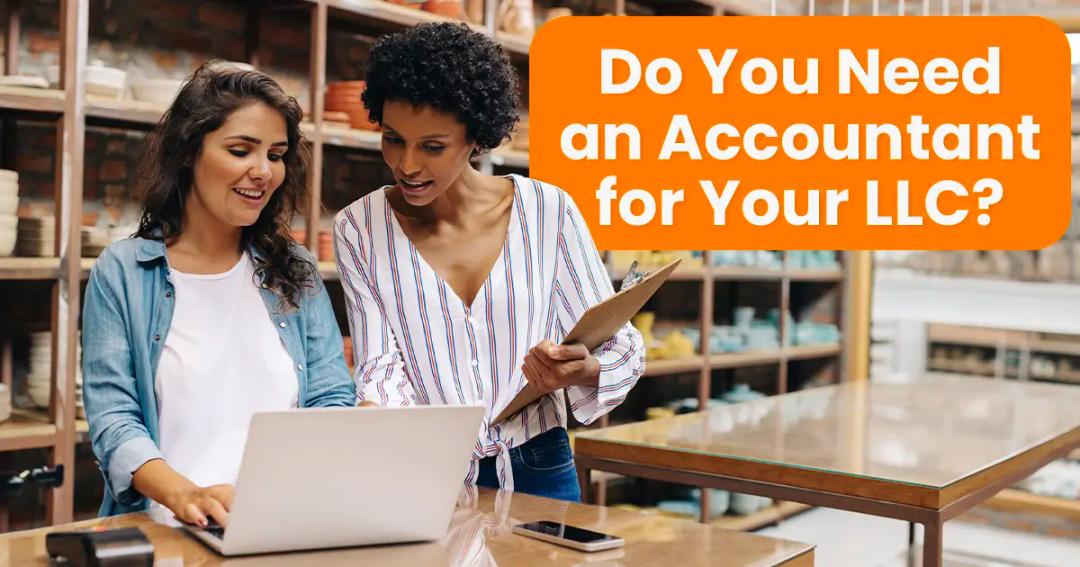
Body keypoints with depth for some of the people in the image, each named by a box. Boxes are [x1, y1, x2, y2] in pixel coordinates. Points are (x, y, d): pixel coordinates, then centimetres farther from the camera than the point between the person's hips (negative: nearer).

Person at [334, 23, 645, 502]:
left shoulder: (548, 210, -2)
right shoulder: (358, 229, 1)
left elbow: (622, 347, 1)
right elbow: (382, 367, -3)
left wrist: (585, 372, -20)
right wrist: (375, 417, -24)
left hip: (537, 474, 0)